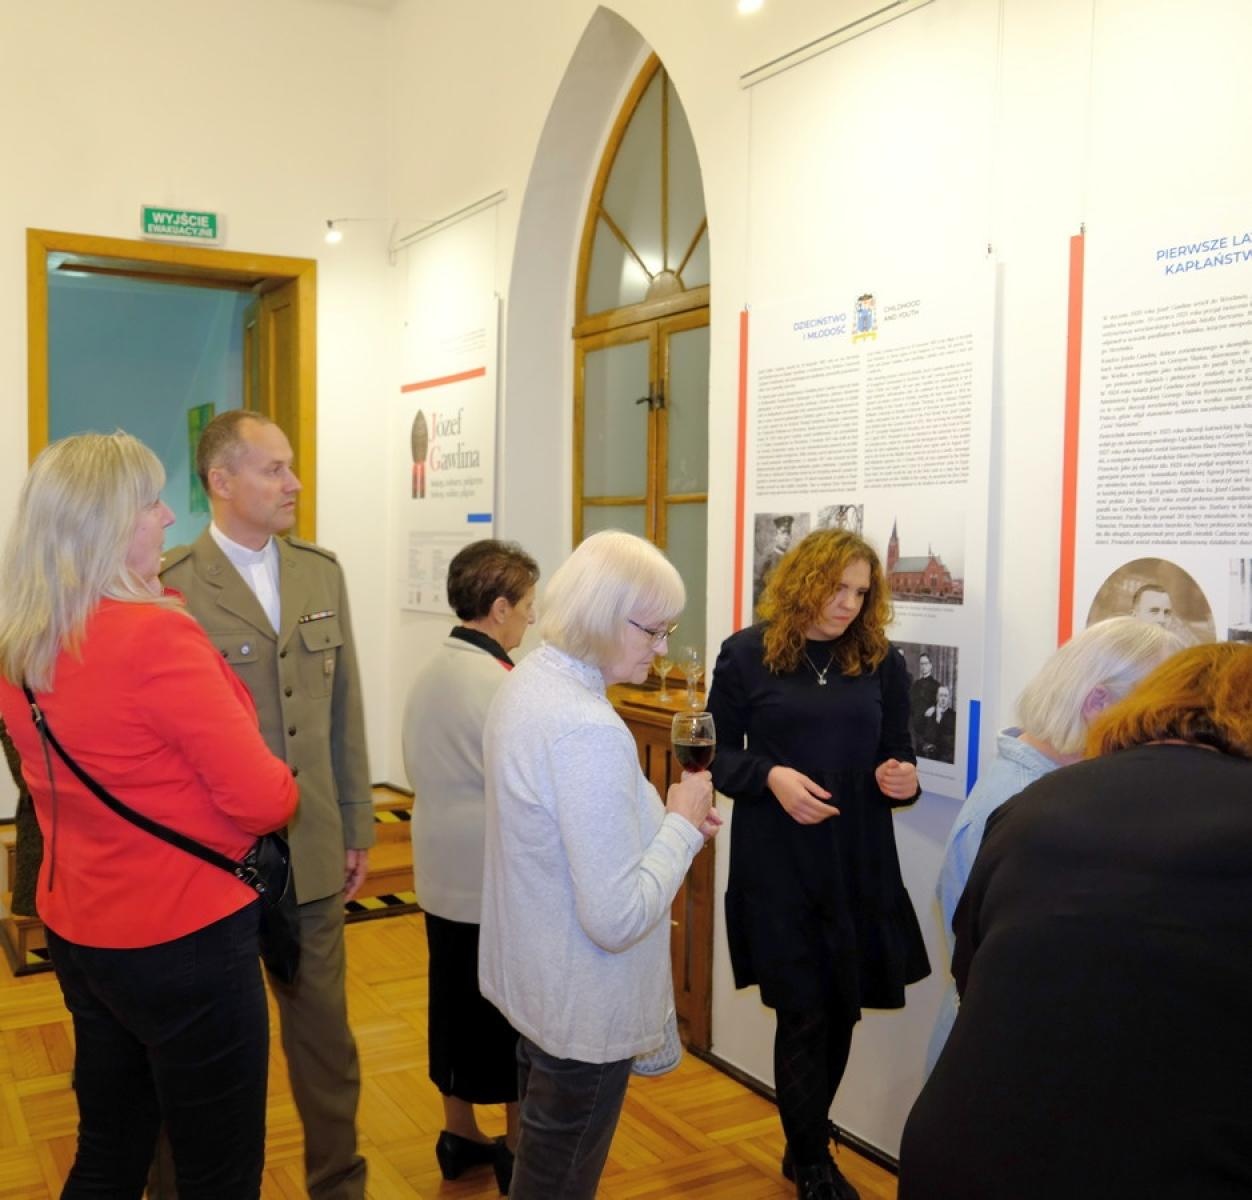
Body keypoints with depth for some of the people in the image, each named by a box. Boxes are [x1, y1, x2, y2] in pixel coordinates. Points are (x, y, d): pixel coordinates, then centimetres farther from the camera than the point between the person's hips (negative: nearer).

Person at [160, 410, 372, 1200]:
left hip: (313, 852, 5)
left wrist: (358, 825, 9)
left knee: (324, 1032, 18)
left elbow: (345, 710, 8)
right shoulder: (170, 587, -13)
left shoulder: (321, 571, 4)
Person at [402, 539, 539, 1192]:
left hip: (440, 877, 8)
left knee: (454, 1002, 17)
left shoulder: (430, 673, 4)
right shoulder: (499, 685, -22)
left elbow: (427, 771, 9)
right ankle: (520, 1150, 22)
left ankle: (459, 1135, 32)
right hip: (499, 885, -8)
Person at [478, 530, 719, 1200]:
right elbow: (617, 918, -30)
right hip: (583, 1014, -9)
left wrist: (662, 819, 3)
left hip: (532, 983, 9)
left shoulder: (525, 684, 0)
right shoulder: (590, 731, -31)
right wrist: (682, 826, -17)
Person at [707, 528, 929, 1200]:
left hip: (860, 865, 3)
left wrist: (902, 777, -13)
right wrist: (771, 776, -18)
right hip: (777, 866, -3)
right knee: (804, 1014, 1)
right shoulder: (747, 654, -4)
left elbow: (896, 752, 10)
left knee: (843, 1011, 12)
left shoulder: (881, 661, 4)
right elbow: (716, 752, -1)